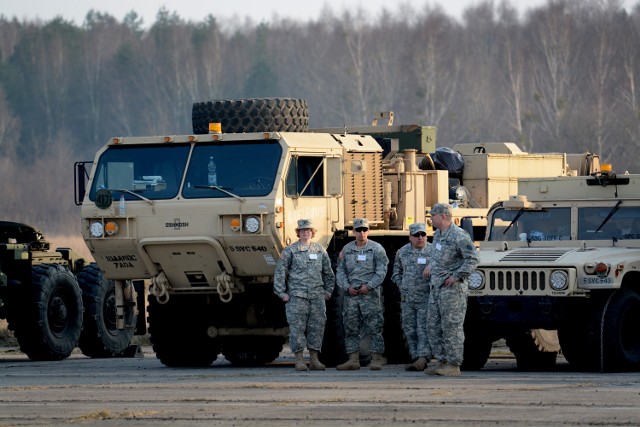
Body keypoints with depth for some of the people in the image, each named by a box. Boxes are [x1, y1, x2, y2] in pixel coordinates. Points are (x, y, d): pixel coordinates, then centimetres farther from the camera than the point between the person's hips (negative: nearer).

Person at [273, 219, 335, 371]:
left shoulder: (320, 250, 13)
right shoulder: (290, 251, 3)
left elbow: (328, 273, 20)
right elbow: (279, 272, 2)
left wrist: (328, 291, 14)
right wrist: (281, 293, -4)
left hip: (317, 296, 3)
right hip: (296, 296, -3)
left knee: (317, 327, 2)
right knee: (297, 327, -6)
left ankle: (314, 359, 9)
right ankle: (299, 360, -2)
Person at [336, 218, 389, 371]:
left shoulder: (376, 249, 3)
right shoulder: (346, 249, 13)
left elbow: (381, 271, -3)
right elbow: (340, 271, 11)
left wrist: (369, 286, -13)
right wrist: (347, 287, -5)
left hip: (370, 294, -4)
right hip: (351, 295, 4)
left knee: (375, 328, -6)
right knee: (351, 329, 4)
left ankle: (376, 359, -5)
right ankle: (353, 360, 8)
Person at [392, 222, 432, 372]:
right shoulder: (403, 252, 10)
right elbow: (396, 272, 21)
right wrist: (402, 286, 8)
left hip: (426, 298, -5)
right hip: (407, 299, 5)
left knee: (423, 330, -12)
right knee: (410, 330, 5)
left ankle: (422, 358, -20)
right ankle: (416, 358, 10)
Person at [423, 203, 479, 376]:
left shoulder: (458, 236, -15)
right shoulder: (438, 234, 15)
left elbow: (473, 258, -19)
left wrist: (457, 276, -19)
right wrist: (430, 264, 18)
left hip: (452, 289, -10)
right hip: (436, 287, 10)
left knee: (451, 326, -8)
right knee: (434, 326, 10)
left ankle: (454, 365, -6)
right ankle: (442, 362, 16)